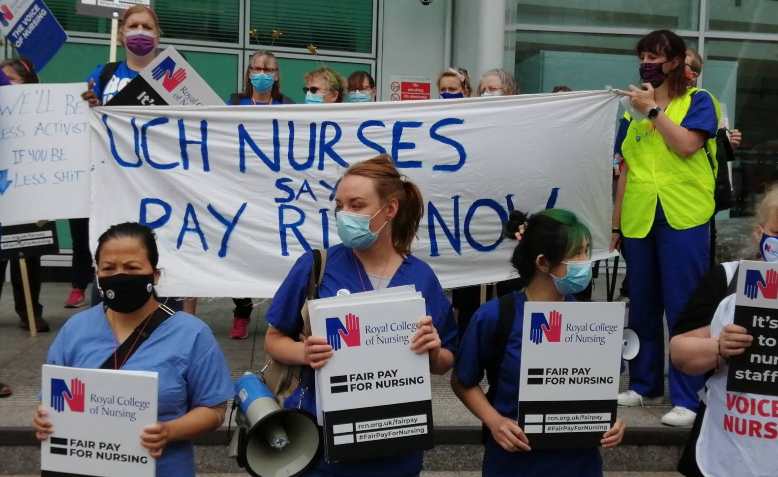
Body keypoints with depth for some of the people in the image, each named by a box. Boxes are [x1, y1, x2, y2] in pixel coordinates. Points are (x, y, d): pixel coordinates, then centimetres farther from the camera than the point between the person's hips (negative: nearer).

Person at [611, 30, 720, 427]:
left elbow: (687, 145, -15)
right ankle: (644, 384, 24)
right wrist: (614, 224, 13)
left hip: (683, 217, -5)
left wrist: (654, 110, -9)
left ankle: (686, 398, 1)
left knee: (683, 309, -3)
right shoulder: (633, 110, 15)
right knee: (642, 308, 11)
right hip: (638, 219, 5)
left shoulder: (697, 101, 3)